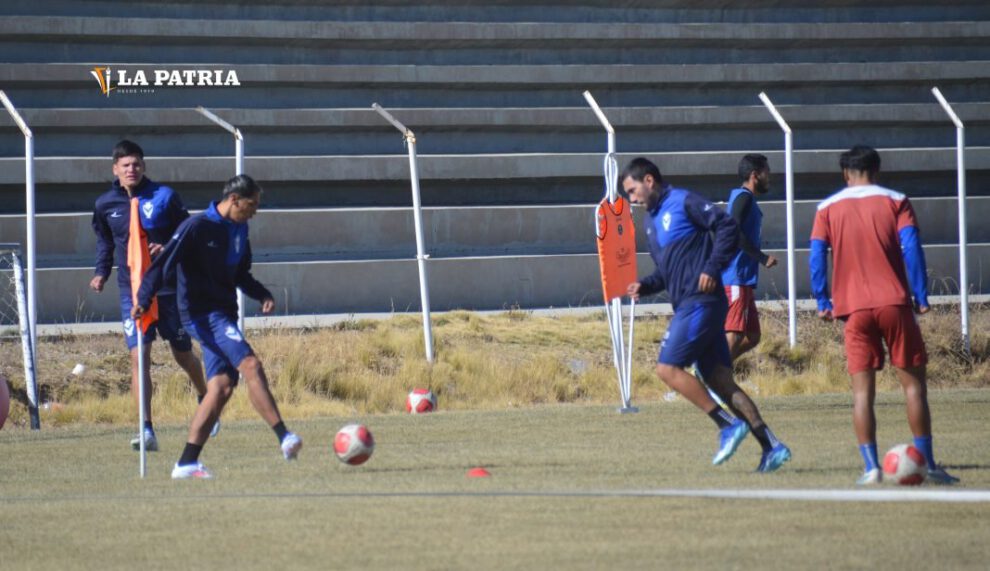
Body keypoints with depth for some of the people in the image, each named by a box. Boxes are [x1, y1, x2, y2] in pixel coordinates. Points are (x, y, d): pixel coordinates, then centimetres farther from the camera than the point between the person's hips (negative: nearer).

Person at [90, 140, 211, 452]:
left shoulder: (164, 197, -5)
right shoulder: (105, 204, 3)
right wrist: (102, 273, 7)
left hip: (169, 288, -1)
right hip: (132, 291, 1)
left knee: (183, 354, 13)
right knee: (138, 356, -13)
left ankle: (205, 399, 43)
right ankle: (147, 431, -14)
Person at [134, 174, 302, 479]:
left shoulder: (239, 231, 13)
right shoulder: (197, 227, -11)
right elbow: (164, 262, -14)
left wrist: (262, 294, 6)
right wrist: (143, 300, -23)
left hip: (223, 314, 9)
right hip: (203, 314, -9)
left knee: (222, 387, 1)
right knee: (251, 365, -21)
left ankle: (187, 462, 3)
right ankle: (284, 438, -26)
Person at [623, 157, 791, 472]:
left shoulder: (683, 202, -5)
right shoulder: (652, 220, 22)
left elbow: (727, 226, -12)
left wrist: (713, 267, -19)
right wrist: (644, 286, 9)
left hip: (700, 302, -9)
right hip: (688, 305, 9)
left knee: (668, 368, -12)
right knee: (719, 380, 4)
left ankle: (728, 425, -11)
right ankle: (771, 445, -1)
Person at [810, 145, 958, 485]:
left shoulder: (828, 209, 8)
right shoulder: (895, 202, 5)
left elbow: (817, 256, 2)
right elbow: (911, 248, -4)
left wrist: (823, 302, 8)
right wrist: (921, 297, -1)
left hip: (854, 308, 1)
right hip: (894, 303, -1)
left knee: (862, 389, 3)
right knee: (913, 381, 5)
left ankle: (871, 468, -6)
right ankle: (927, 465, 2)